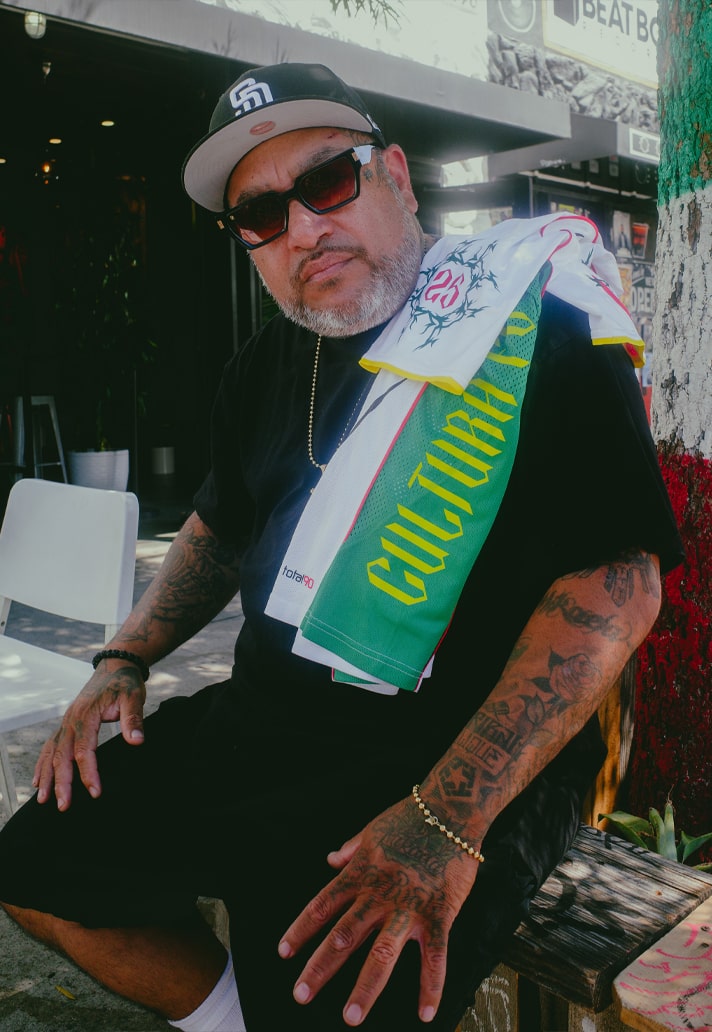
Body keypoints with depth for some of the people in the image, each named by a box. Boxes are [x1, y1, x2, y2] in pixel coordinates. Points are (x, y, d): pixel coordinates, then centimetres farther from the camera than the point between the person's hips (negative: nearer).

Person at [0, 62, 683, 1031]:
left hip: (464, 760, -6)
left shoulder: (540, 331, -13)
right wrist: (124, 660, 9)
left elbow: (618, 581, -22)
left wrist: (447, 819, -29)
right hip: (257, 724, 7)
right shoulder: (265, 368, 11)